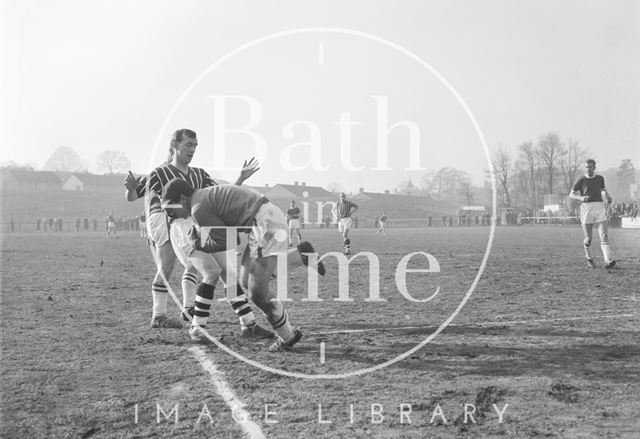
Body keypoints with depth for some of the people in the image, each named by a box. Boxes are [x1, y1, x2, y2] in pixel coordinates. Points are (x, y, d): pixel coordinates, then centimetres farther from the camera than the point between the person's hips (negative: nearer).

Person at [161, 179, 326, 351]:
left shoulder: (199, 208, -9)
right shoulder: (208, 195, 20)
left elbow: (224, 242, -6)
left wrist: (198, 245, 8)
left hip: (266, 223, -10)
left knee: (257, 293, -4)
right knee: (246, 282, 16)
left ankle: (287, 337, 12)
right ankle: (300, 255, 19)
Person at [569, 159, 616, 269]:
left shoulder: (600, 178, 12)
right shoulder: (581, 180, 2)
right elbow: (571, 195, 5)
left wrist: (608, 197, 7)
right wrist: (581, 198, -14)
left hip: (600, 207, 2)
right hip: (586, 207, -2)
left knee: (604, 236, -12)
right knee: (588, 238, 2)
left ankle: (607, 261, -22)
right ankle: (589, 258, 28)